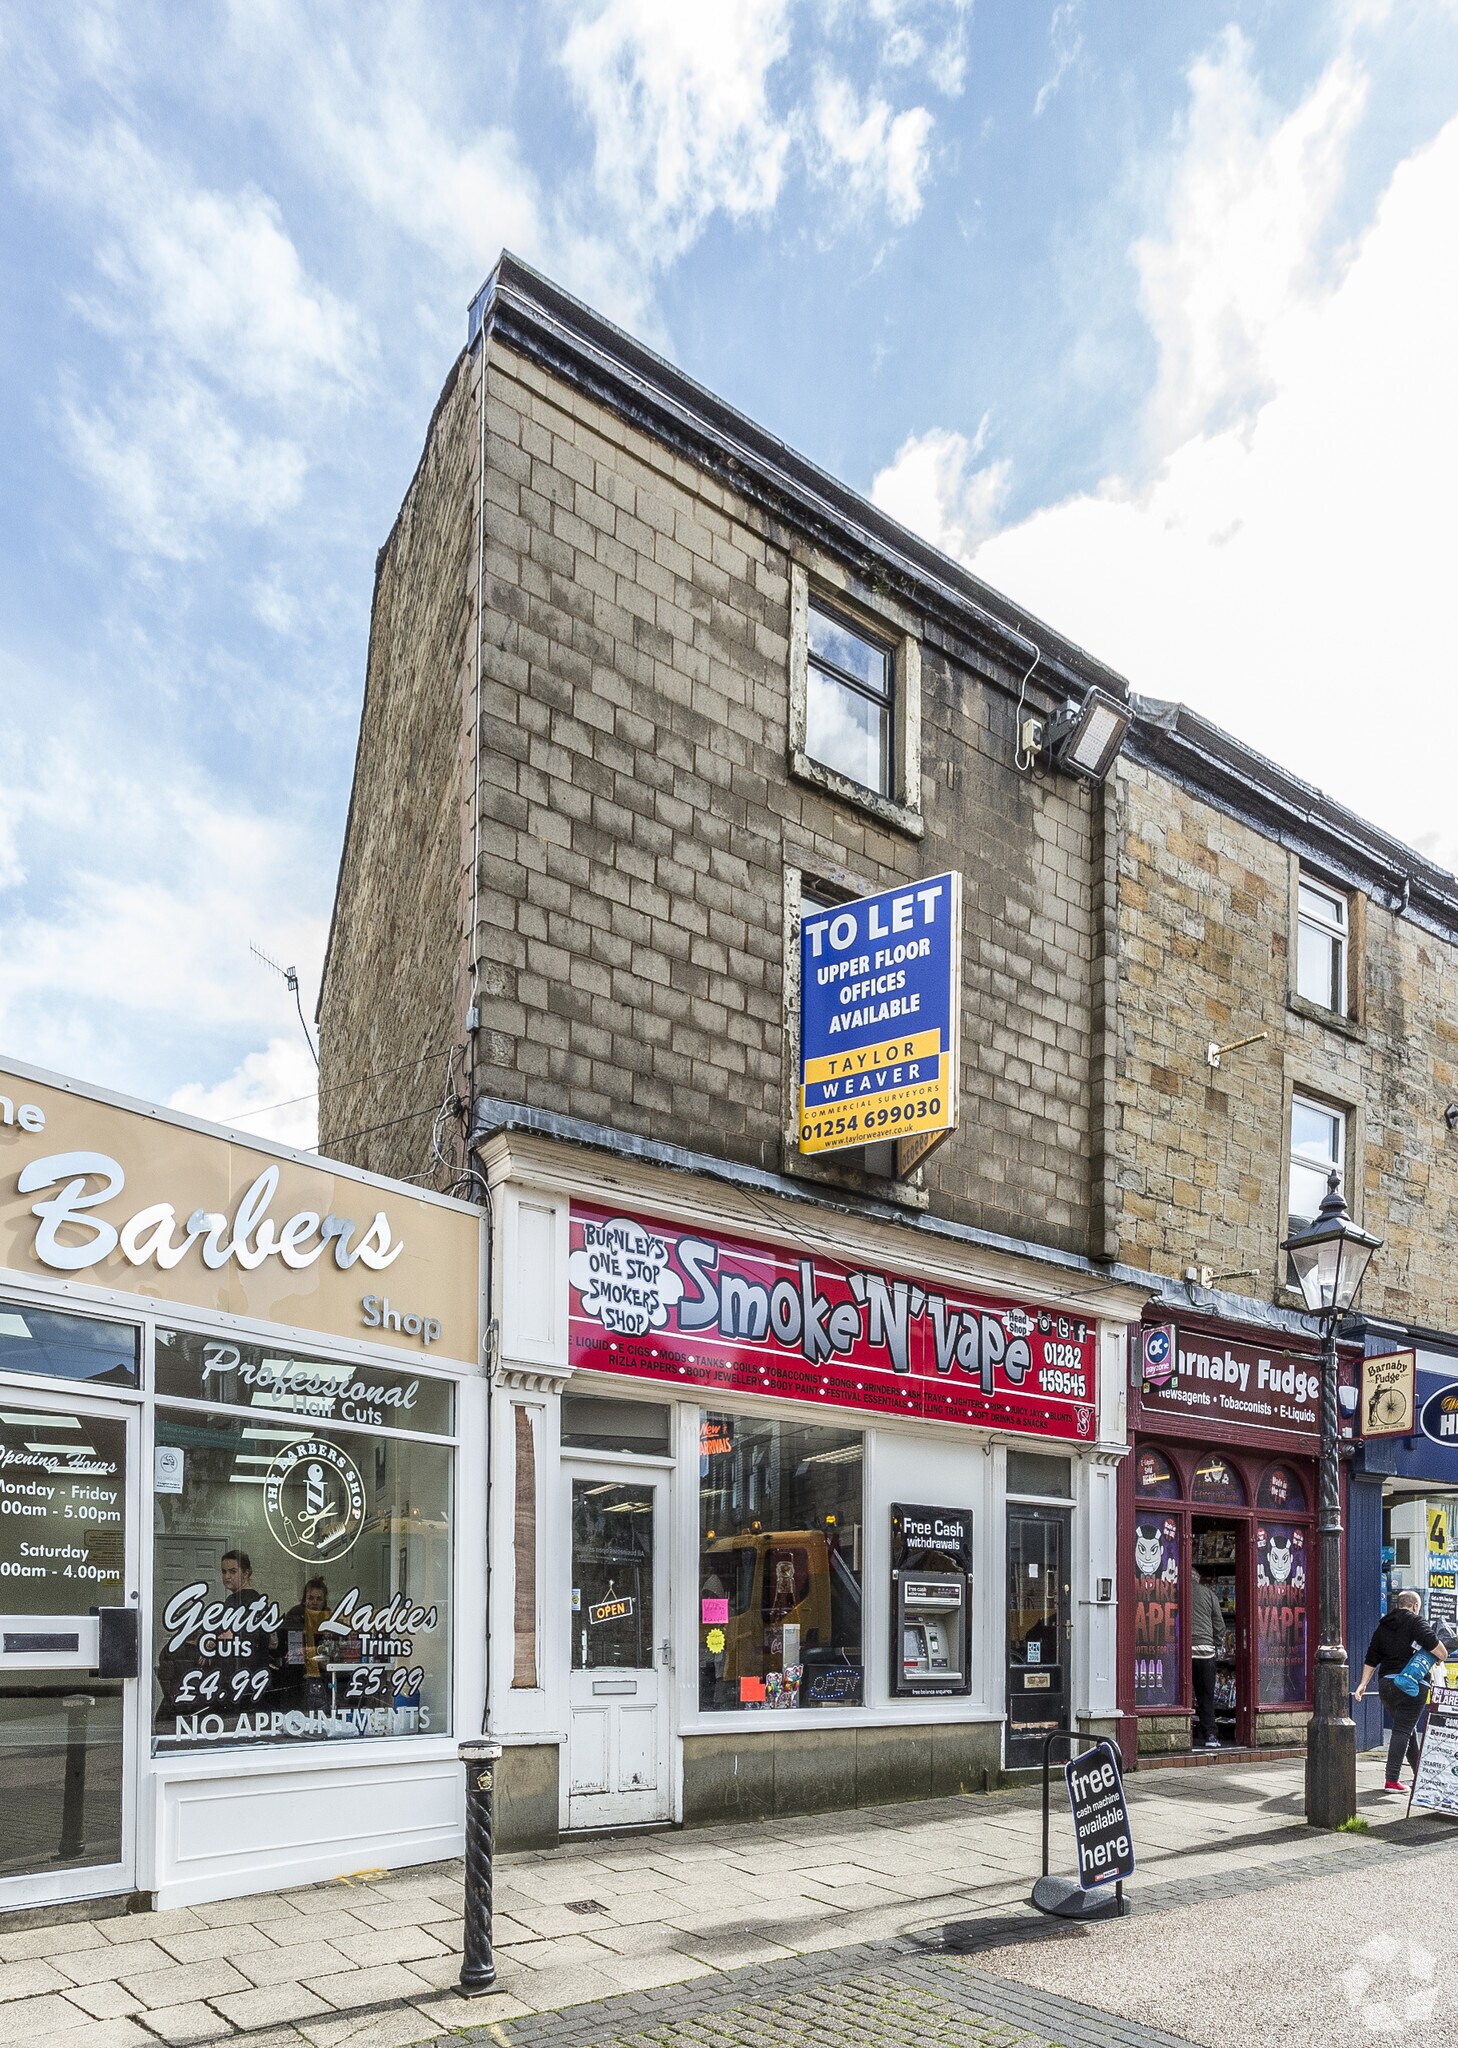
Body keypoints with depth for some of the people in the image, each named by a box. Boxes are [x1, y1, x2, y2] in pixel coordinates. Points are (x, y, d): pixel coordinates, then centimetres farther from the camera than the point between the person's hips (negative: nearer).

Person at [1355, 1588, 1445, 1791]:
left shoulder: (1383, 1626, 16)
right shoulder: (1415, 1621, -4)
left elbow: (1371, 1659, 15)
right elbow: (1432, 1642, -21)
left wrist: (1363, 1684, 15)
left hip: (1386, 1683, 7)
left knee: (1407, 1729, 20)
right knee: (1403, 1730, -6)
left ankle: (1419, 1774, 31)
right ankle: (1392, 1780, -10)